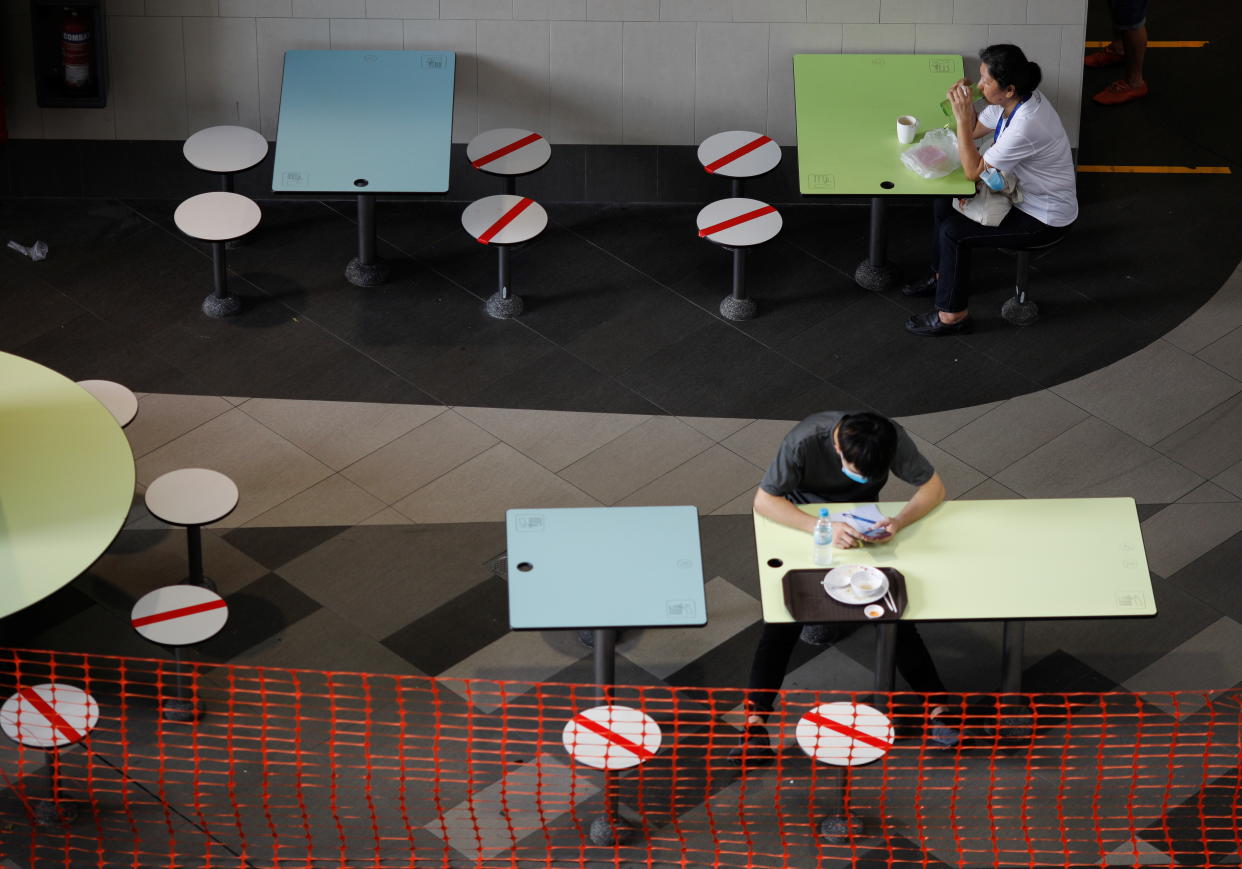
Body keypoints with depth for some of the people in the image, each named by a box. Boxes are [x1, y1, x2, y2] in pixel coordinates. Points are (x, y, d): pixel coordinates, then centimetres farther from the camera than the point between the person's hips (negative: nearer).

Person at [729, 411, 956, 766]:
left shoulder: (893, 440, -25)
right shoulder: (805, 441, -33)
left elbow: (933, 487, -14)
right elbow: (763, 500, -29)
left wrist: (900, 521, -34)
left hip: (862, 526, 2)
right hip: (804, 523, -2)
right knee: (784, 617, -19)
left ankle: (937, 706, -8)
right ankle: (755, 719, -24)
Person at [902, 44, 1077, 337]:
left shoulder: (1026, 125, -36)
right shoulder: (1010, 102, -8)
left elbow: (974, 171, -27)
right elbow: (975, 130, 11)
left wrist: (962, 117, -28)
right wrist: (964, 106, -10)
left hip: (1044, 220, -10)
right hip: (1020, 192, 10)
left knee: (954, 231, -15)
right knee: (943, 204, 10)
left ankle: (952, 315, 1)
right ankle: (942, 276, 31)